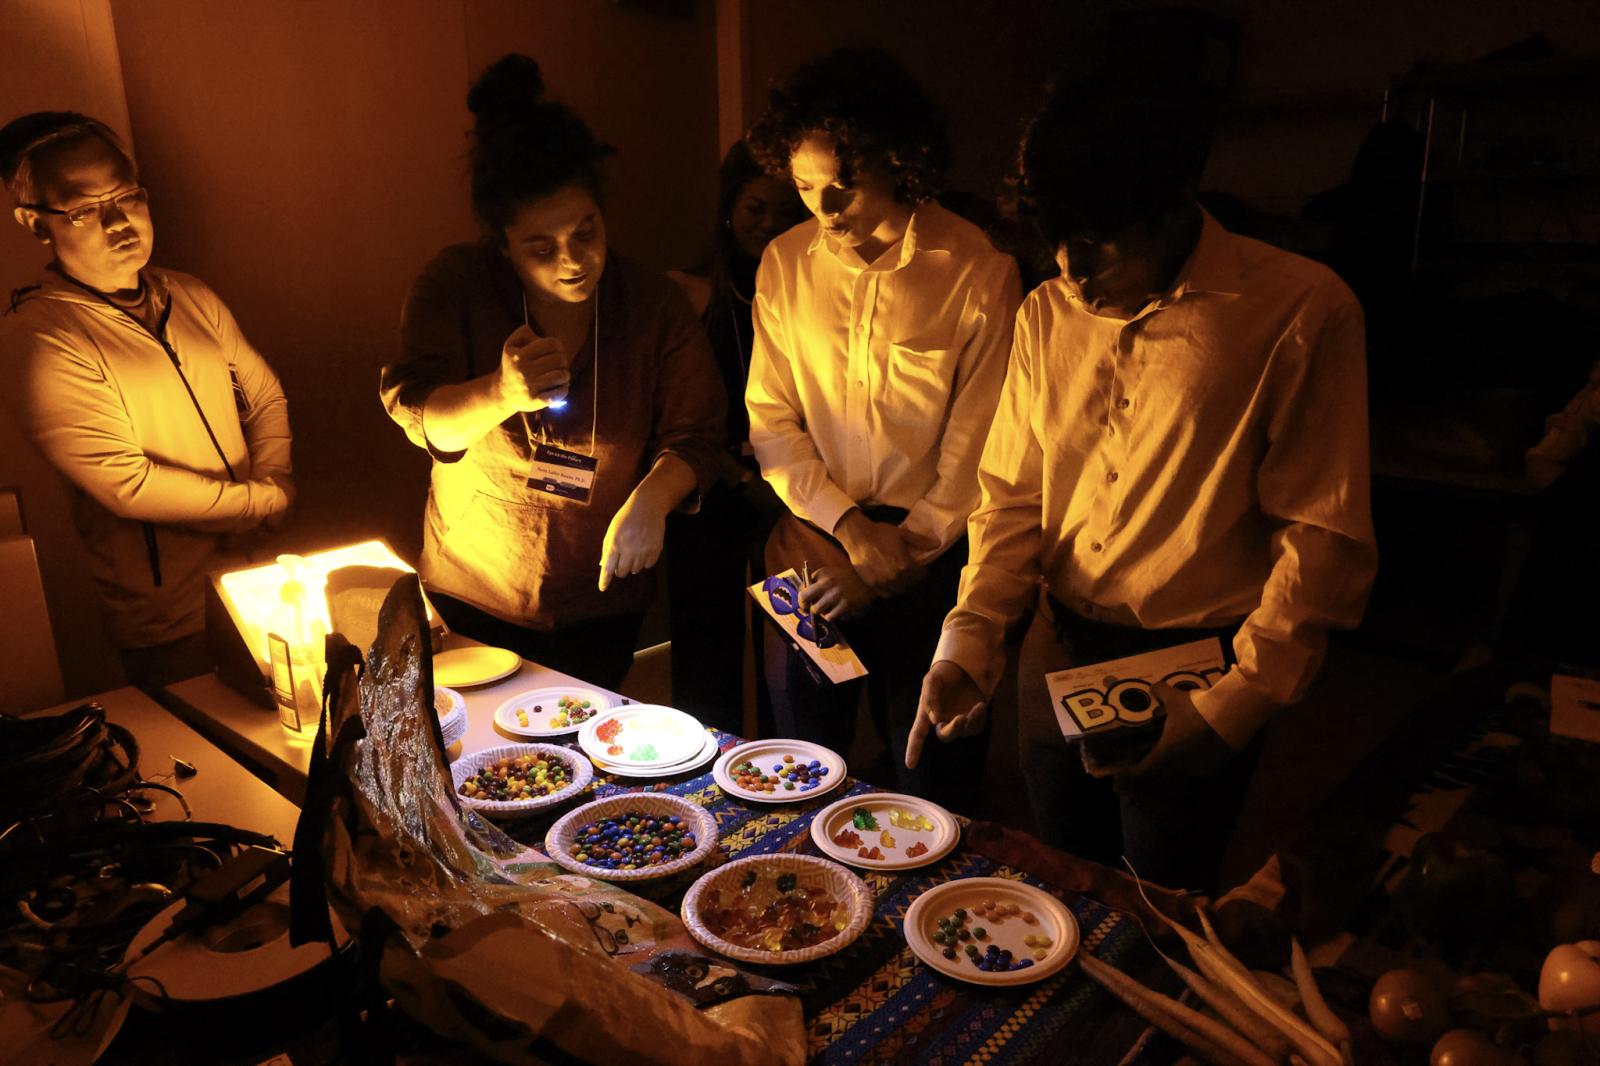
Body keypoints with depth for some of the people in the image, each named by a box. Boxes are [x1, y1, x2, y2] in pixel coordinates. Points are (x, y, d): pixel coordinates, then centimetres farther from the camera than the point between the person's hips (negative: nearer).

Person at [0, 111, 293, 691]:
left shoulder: (190, 296, 5)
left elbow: (265, 395, 11)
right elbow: (128, 485, -22)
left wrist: (275, 478, -7)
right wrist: (263, 501, -15)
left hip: (265, 575, 6)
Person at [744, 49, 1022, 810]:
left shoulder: (979, 273, -11)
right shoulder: (785, 265, 0)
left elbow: (972, 455, -9)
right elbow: (770, 421, 1)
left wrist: (893, 561, -10)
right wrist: (846, 524, -12)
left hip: (929, 565, -3)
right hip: (812, 548, 3)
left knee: (932, 786, 11)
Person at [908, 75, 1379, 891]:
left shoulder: (1301, 311, -13)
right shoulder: (1047, 316, 2)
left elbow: (1325, 540, -12)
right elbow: (1012, 495, 6)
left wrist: (1229, 710, -16)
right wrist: (967, 641, -7)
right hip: (1056, 656, 5)